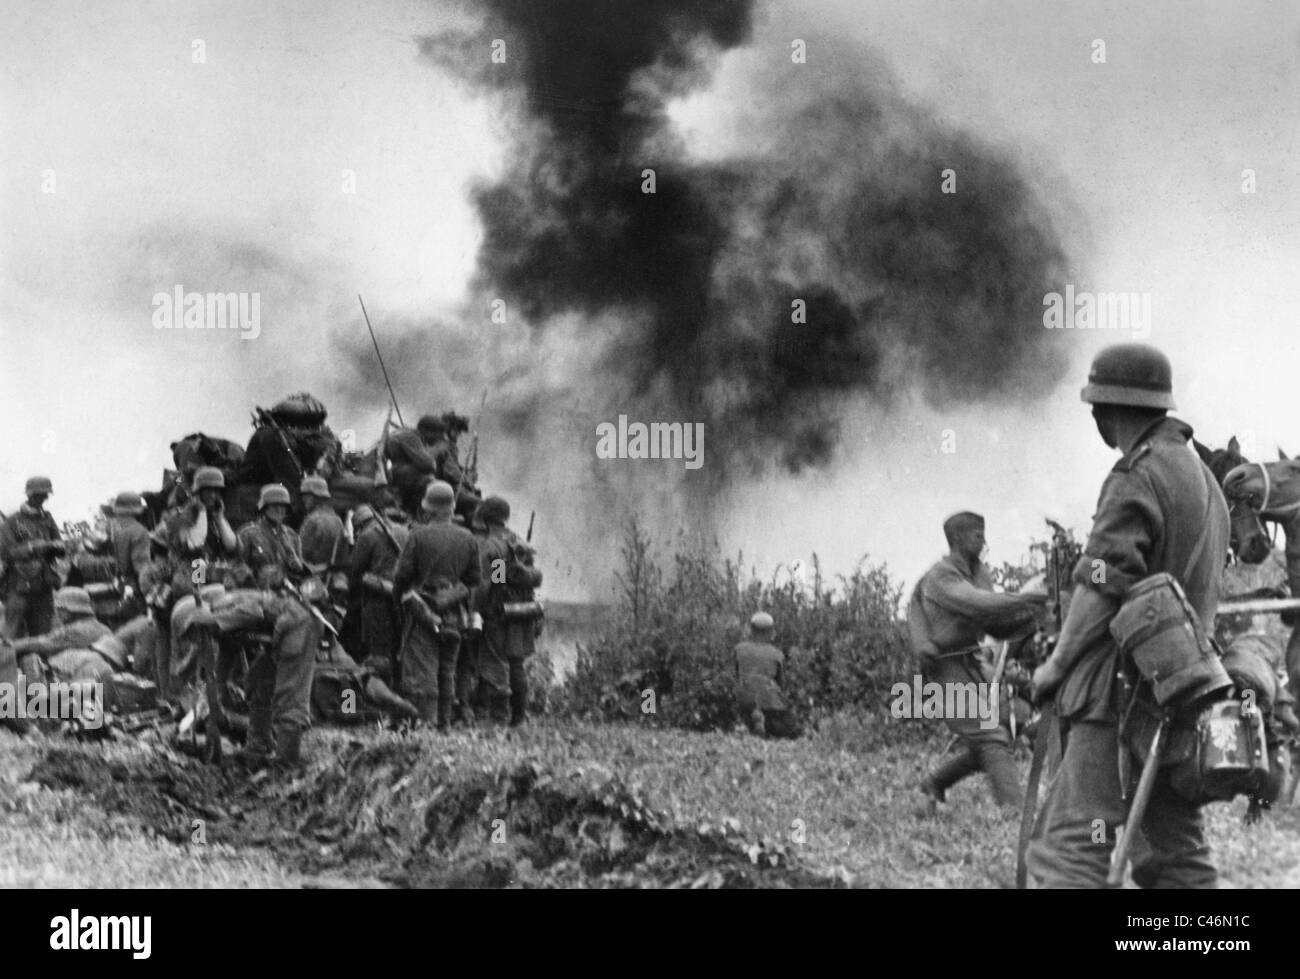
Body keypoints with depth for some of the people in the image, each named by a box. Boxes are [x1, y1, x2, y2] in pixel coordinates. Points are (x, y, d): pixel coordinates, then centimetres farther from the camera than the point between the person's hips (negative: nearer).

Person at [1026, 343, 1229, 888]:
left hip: (1126, 689, -9)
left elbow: (1102, 591, -16)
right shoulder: (1204, 479, 18)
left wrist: (1056, 666, -6)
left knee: (1070, 845, -14)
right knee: (1175, 850, 12)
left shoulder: (1137, 479, -11)